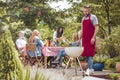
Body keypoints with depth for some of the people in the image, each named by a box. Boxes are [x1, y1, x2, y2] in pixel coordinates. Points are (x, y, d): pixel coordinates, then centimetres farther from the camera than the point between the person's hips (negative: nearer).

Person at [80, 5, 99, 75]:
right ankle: (90, 69, 12)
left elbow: (96, 28, -11)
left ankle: (90, 69, -13)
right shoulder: (83, 18, 17)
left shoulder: (93, 17, -4)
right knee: (86, 53, 6)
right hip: (84, 39, 7)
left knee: (90, 54, -12)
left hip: (90, 39, -7)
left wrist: (93, 38, -19)